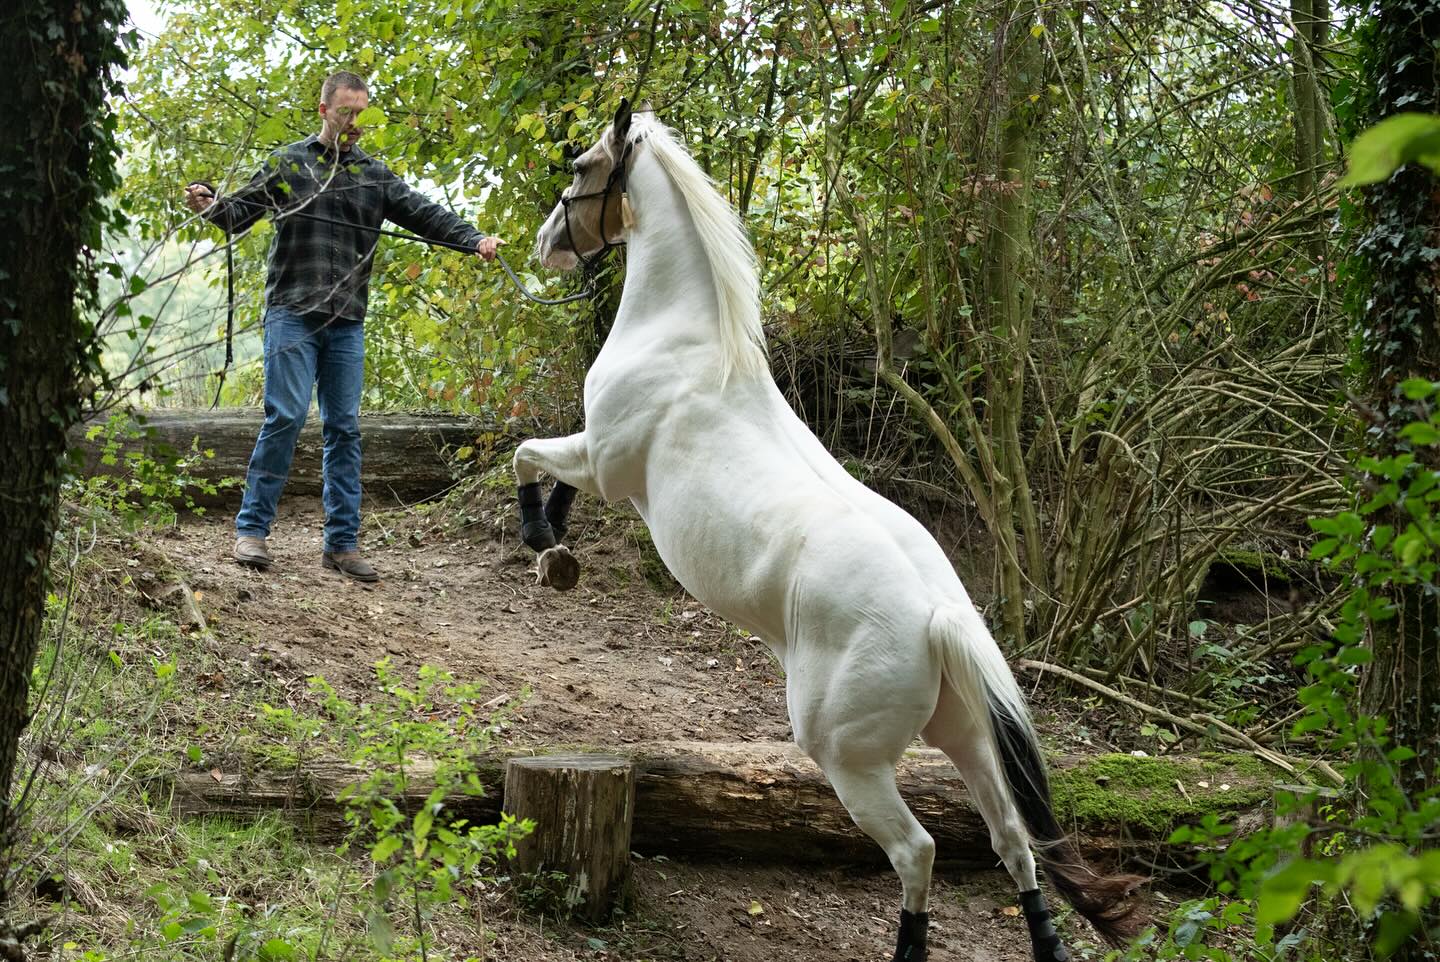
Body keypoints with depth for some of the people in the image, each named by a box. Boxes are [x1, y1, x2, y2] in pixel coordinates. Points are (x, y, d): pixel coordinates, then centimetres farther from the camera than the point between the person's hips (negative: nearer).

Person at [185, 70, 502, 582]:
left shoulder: (375, 176, 13)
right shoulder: (288, 163, 7)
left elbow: (424, 214, 5)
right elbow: (240, 212, 7)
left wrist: (474, 239, -10)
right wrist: (211, 206, -15)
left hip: (347, 323, 3)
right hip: (292, 314, -3)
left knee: (345, 427, 3)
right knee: (286, 416, -11)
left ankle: (342, 542, 8)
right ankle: (252, 529, -1)